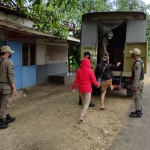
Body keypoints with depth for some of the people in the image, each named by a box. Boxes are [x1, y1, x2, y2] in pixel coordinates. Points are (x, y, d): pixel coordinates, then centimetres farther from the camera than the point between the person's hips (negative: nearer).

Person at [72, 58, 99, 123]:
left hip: (80, 88, 4)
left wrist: (73, 87, 13)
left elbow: (76, 80, 1)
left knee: (83, 101, 23)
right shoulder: (90, 71, -14)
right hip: (87, 89, -4)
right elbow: (93, 80, -8)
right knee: (87, 103, 2)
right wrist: (97, 84, 11)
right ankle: (81, 117, -10)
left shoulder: (79, 70, -4)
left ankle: (85, 113, 36)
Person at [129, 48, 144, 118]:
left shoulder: (137, 63, -20)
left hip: (138, 82, -11)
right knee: (139, 97, 17)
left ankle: (138, 113, 1)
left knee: (137, 97, -4)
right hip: (140, 81, 11)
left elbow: (137, 75, -24)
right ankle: (139, 110, 27)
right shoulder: (140, 61, 13)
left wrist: (135, 85, -22)